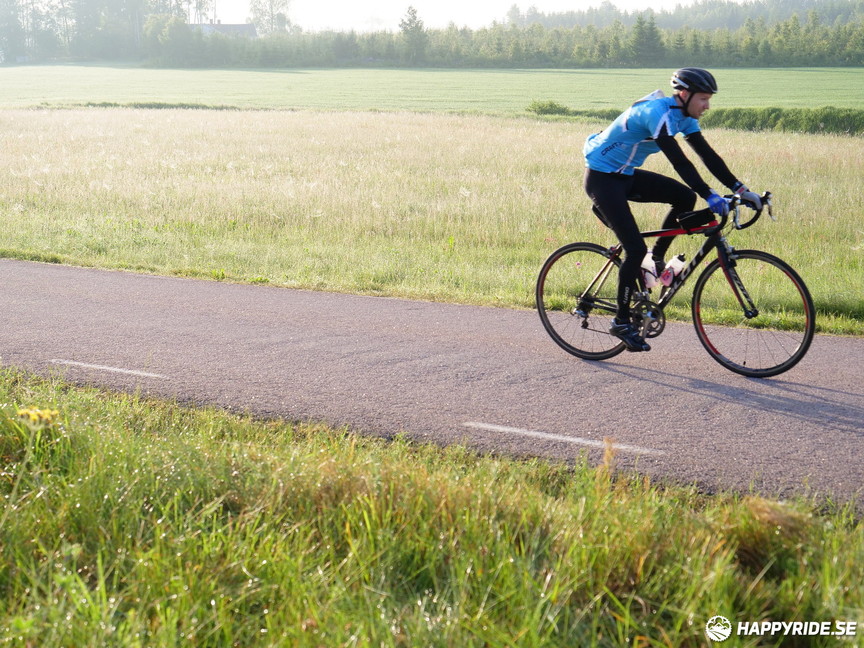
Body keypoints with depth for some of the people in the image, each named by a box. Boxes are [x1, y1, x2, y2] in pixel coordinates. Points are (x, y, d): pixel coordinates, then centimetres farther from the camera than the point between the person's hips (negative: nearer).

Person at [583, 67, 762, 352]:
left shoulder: (683, 116, 2)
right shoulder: (657, 112, -25)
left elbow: (707, 155, 1)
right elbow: (678, 160, -33)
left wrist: (740, 189, -6)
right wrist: (710, 196, -37)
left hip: (626, 175, 9)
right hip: (601, 178, -9)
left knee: (685, 198, -4)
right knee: (636, 248, -15)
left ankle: (657, 260, 12)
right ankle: (621, 322, -2)